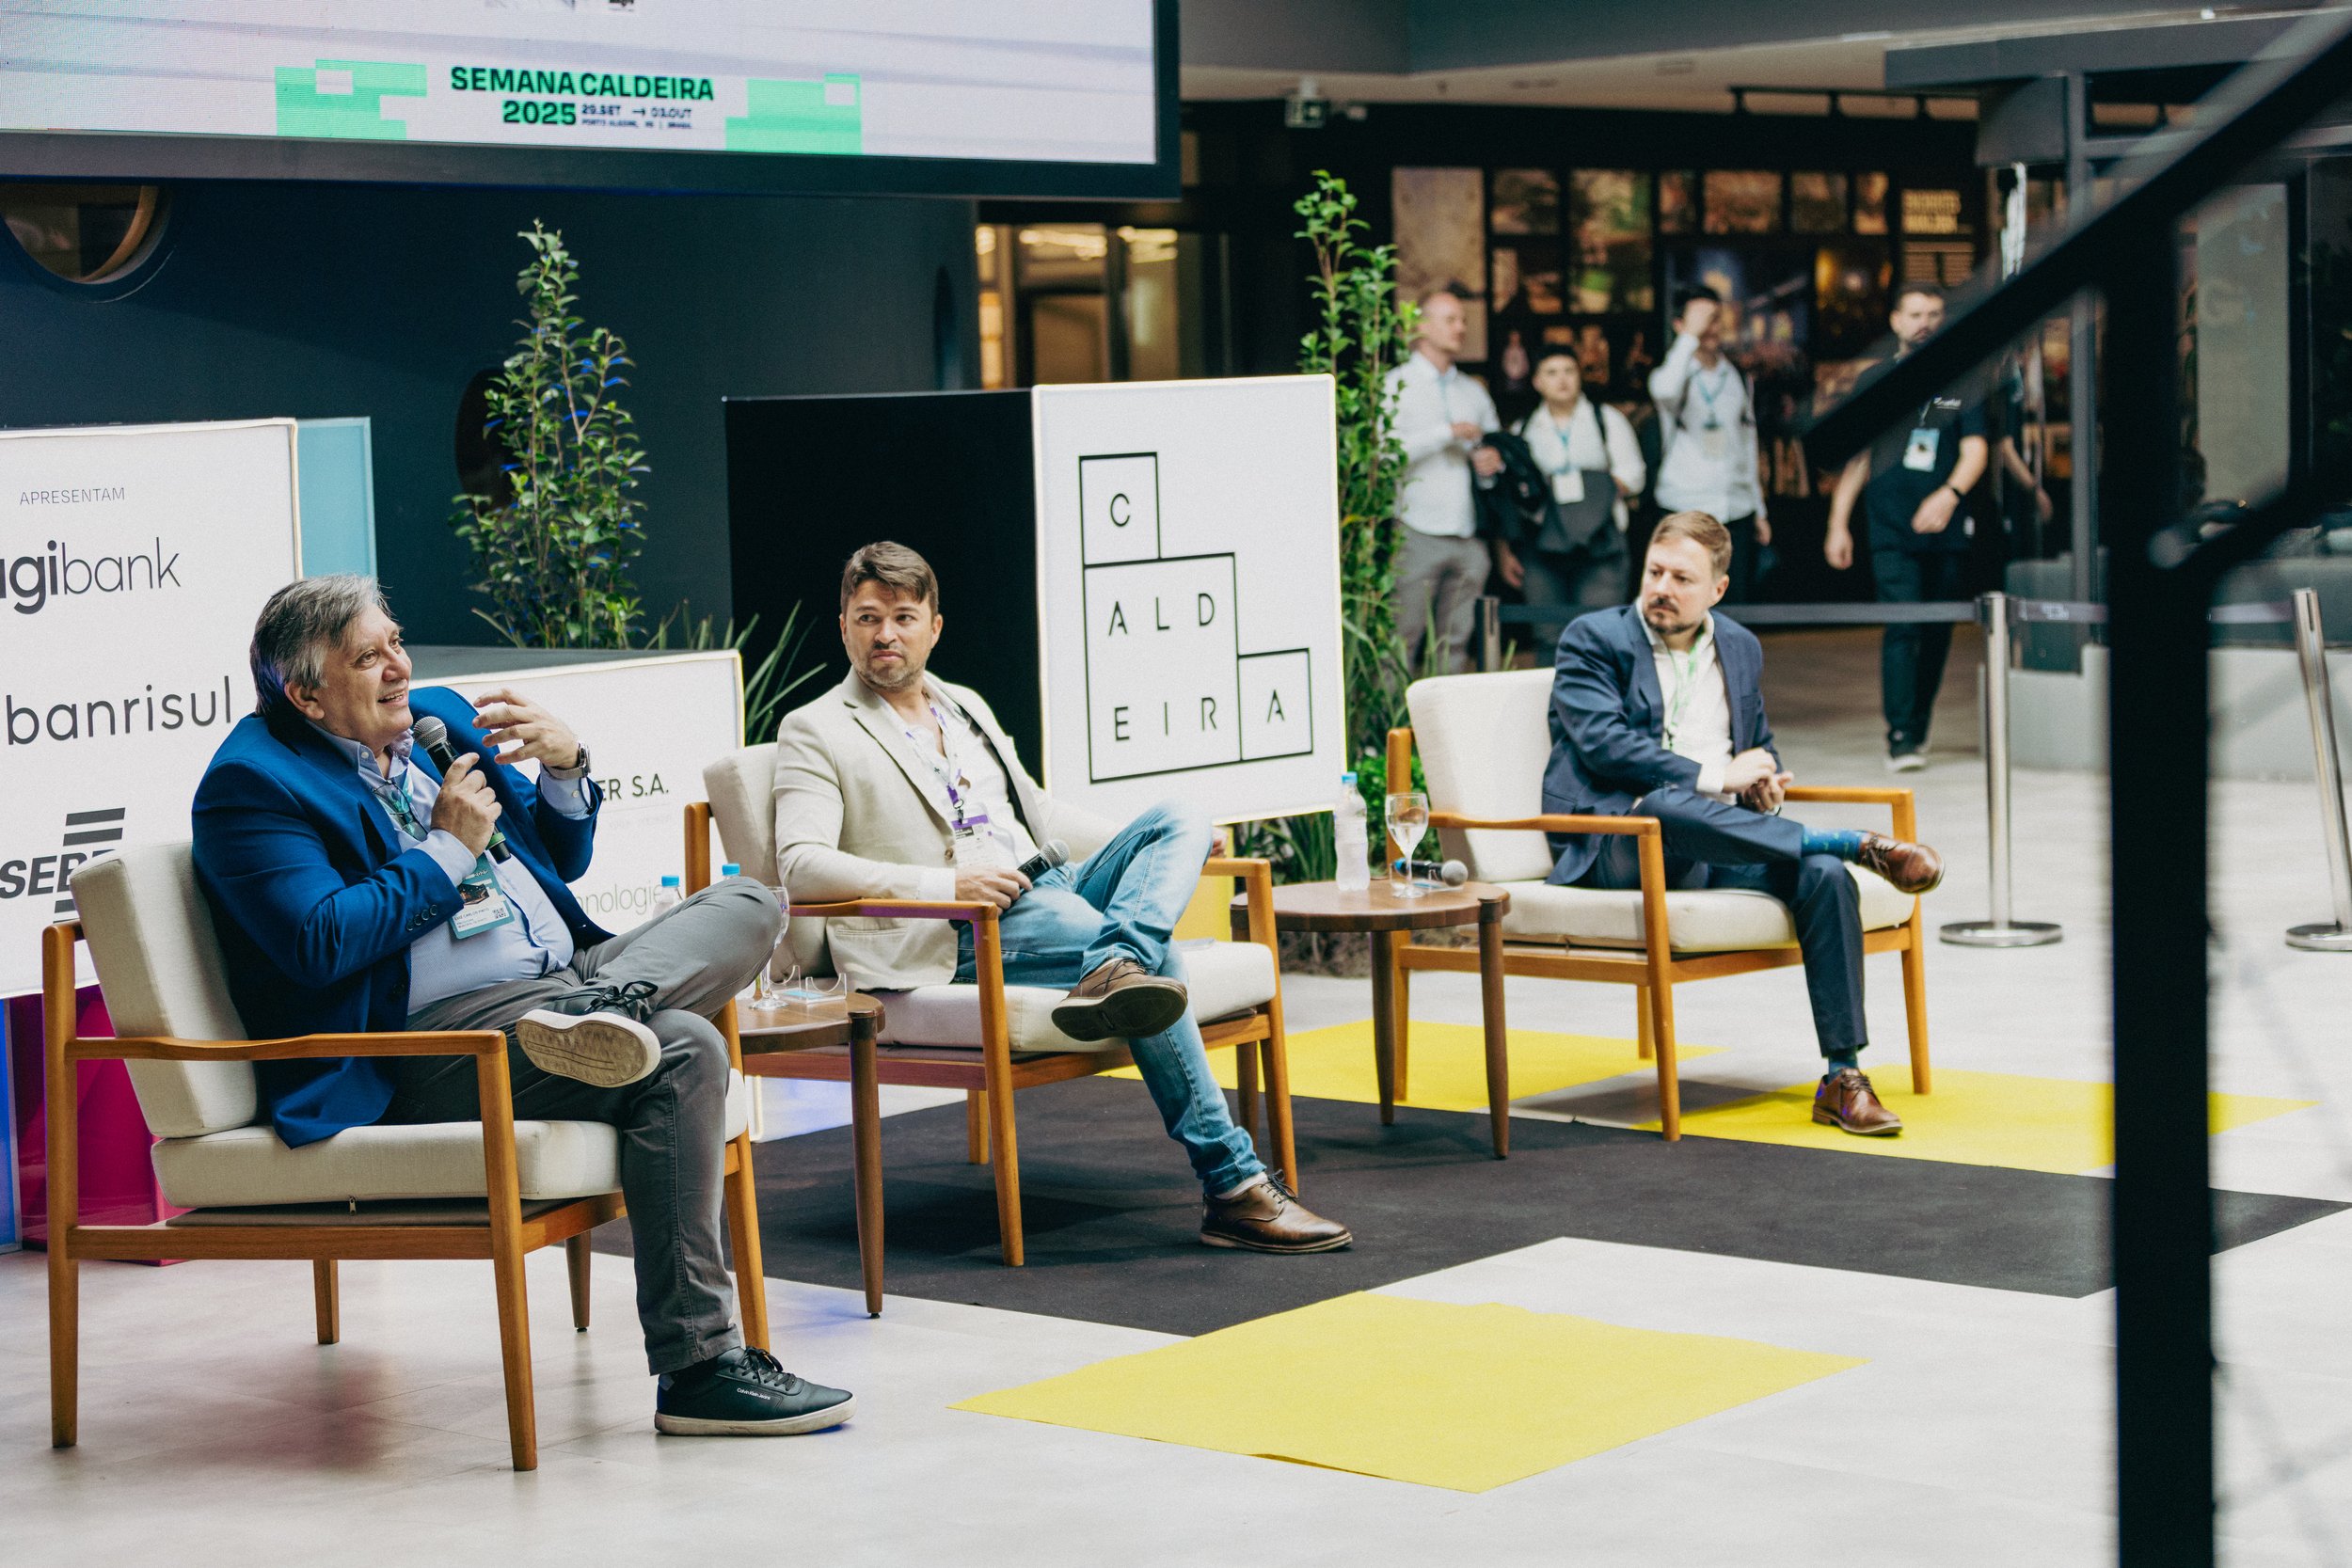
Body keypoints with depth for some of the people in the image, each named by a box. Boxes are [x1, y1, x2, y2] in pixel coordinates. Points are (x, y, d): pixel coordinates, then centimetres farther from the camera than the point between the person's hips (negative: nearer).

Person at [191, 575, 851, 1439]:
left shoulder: (441, 716, 18)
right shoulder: (252, 783, -5)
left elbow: (560, 862, 25)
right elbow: (320, 945, -20)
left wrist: (565, 767, 4)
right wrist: (448, 848, -11)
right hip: (436, 1037, -9)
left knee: (749, 904, -1)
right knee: (682, 1053, -29)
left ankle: (602, 1003, -32)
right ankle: (698, 1370, -28)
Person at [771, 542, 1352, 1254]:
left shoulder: (967, 707, 26)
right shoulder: (815, 732, 3)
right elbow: (800, 864, -11)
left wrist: (1149, 847, 20)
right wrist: (944, 884, -22)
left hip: (1044, 890, 7)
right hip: (952, 939, -7)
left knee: (1178, 819, -14)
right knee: (1156, 954, -26)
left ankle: (1113, 970, -43)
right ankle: (1231, 1185, -28)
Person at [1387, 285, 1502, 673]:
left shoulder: (1474, 391, 20)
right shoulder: (1396, 386, 2)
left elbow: (1496, 446, 26)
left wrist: (1493, 462, 2)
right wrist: (1448, 433, -11)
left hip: (1468, 536, 5)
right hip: (1418, 535, -5)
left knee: (1455, 642, 5)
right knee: (1402, 639, -9)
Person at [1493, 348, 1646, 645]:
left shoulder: (1607, 420, 13)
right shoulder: (1523, 431, 15)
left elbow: (1633, 473, 5)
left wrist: (1597, 487, -11)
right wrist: (1503, 552, 5)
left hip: (1599, 545, -1)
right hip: (1542, 549, 1)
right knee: (1551, 638, -3)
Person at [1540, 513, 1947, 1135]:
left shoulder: (1741, 648, 21)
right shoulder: (1593, 640, 3)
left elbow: (1761, 747, 32)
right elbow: (1603, 744, -12)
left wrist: (1766, 783, 6)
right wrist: (1714, 777, -16)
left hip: (1716, 847, 5)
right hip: (1617, 848, -5)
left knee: (1824, 876, -25)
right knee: (1663, 806, -41)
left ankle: (1842, 1079, -24)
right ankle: (1852, 842, -28)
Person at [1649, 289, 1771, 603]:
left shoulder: (1738, 379, 15)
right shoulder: (1667, 374, 1)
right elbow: (1666, 390, -26)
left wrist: (1759, 510, 19)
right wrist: (1690, 336, -18)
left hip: (1737, 509, 4)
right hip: (1684, 505, -4)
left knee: (1740, 600, -1)